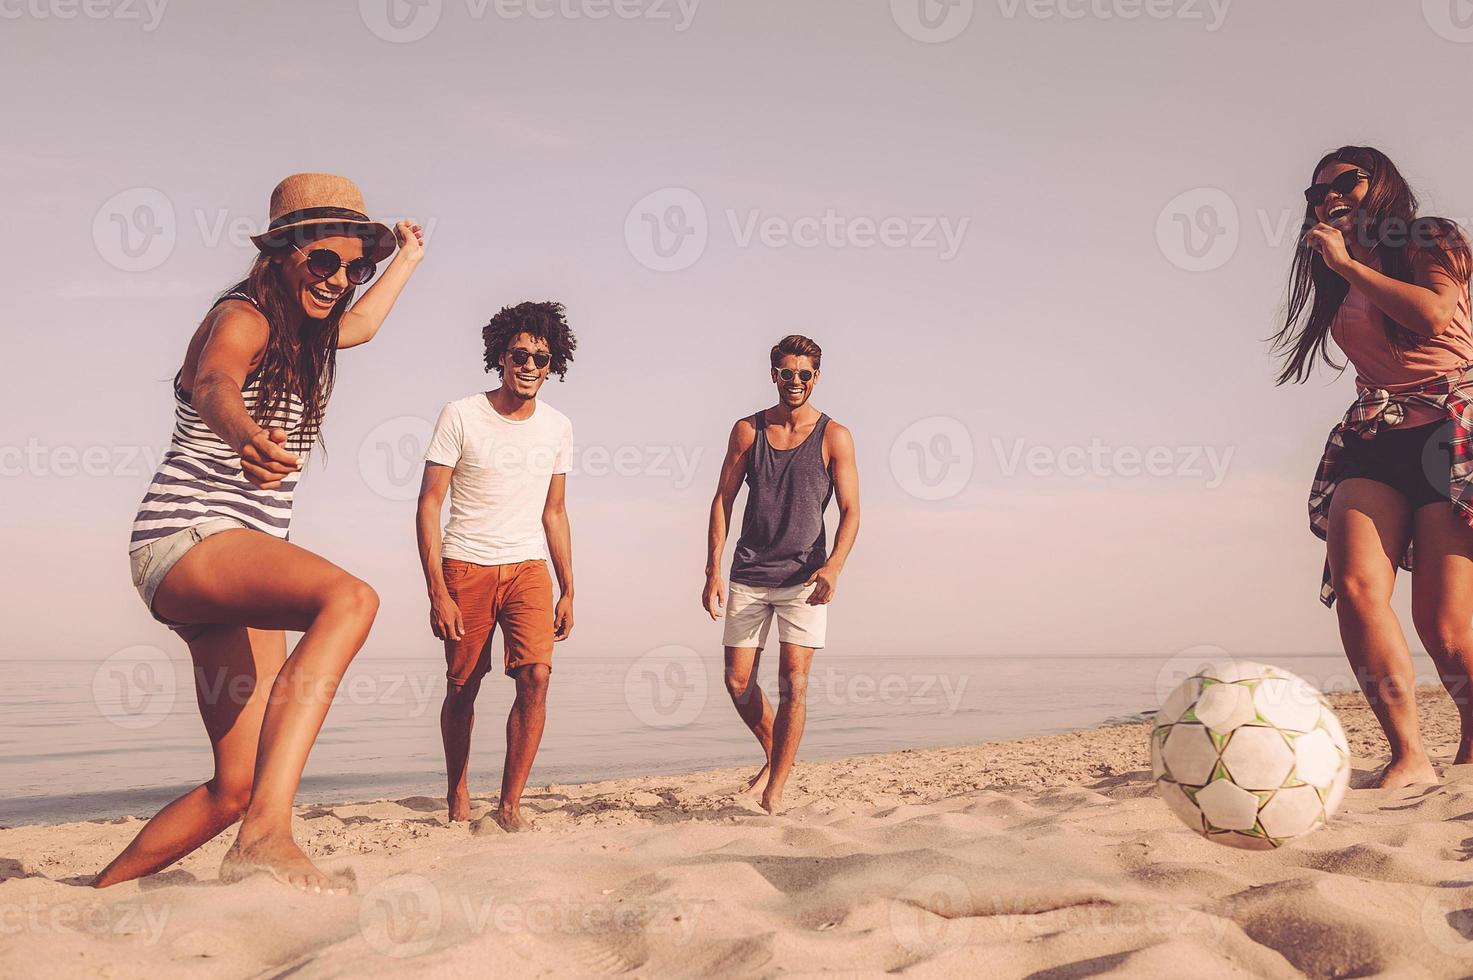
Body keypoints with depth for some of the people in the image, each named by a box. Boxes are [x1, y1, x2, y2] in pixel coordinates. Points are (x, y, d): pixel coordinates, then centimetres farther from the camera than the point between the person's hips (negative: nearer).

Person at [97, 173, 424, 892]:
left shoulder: (300, 332, 20)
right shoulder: (242, 319, -8)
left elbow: (361, 323, 45)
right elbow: (213, 383, -32)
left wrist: (407, 259, 56)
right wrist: (245, 435, -55)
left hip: (236, 569, 9)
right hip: (186, 537, -9)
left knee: (239, 785, -2)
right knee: (350, 598, -38)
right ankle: (266, 834, -46)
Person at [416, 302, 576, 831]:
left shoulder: (557, 426, 7)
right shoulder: (461, 416, -5)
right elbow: (429, 505, -6)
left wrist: (568, 592, 11)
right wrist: (437, 593, -13)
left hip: (528, 569, 2)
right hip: (466, 568, -2)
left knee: (535, 675, -16)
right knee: (462, 688, 6)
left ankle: (509, 804, -8)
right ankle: (457, 793, 28)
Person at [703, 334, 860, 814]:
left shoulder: (834, 437, -1)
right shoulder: (747, 430, 5)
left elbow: (850, 510, -3)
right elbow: (723, 500, 6)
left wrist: (833, 566, -19)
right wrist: (713, 570, -1)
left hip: (804, 576, -2)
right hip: (748, 575, 3)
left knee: (793, 679, -9)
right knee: (737, 681, 3)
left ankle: (775, 790, -3)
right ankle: (774, 756, 28)